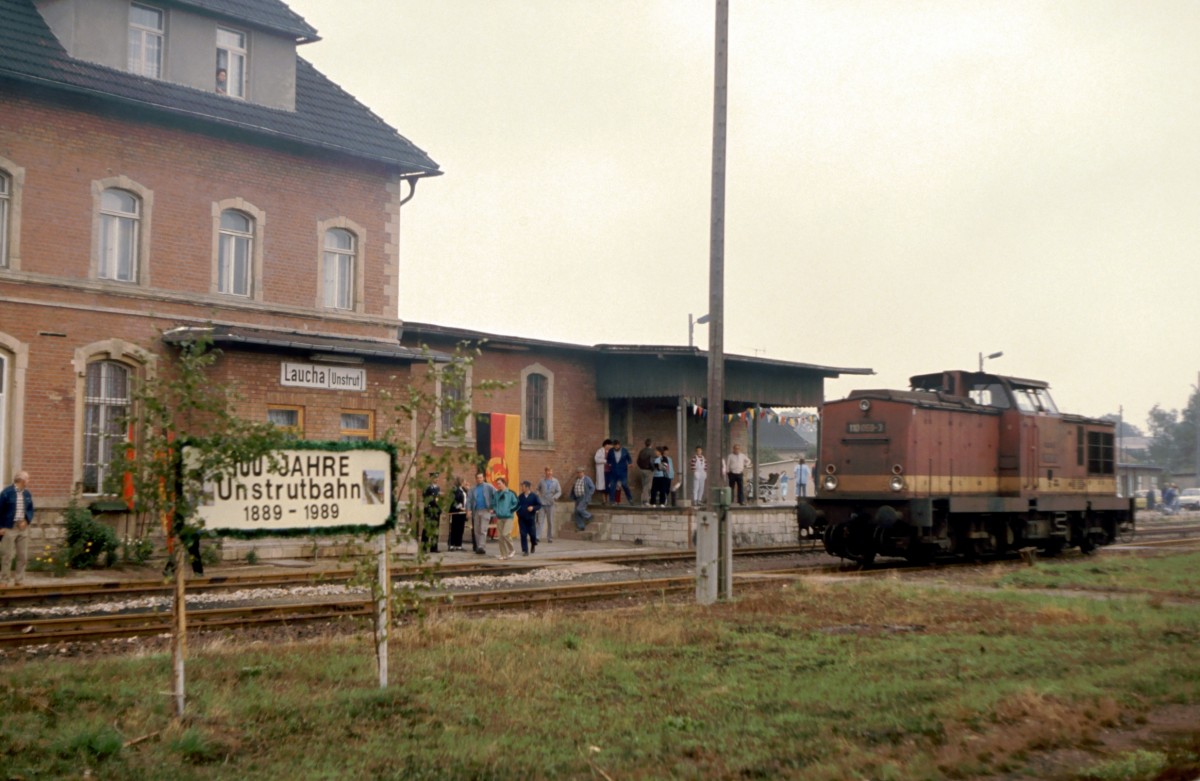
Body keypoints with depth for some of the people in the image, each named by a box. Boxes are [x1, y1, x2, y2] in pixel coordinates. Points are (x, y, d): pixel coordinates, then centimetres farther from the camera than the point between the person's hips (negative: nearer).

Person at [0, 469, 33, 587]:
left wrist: (26, 521, -4)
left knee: (23, 555, 6)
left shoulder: (27, 494, 8)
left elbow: (31, 509, 14)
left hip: (23, 528, 6)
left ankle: (19, 580, 14)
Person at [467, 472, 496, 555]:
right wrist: (469, 509, -11)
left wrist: (493, 507, -10)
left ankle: (480, 547, -17)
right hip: (476, 511, 4)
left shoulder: (488, 487, 1)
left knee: (483, 530, -12)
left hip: (485, 511, -4)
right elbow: (469, 499, 4)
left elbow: (496, 495, -7)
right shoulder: (473, 489, 13)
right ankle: (478, 547, 16)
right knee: (476, 530, 8)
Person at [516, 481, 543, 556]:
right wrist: (518, 512, -5)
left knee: (532, 533, 6)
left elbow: (539, 505, -4)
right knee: (523, 534, -3)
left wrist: (533, 508, -20)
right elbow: (517, 505, 11)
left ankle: (533, 545, 37)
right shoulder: (520, 496, 5)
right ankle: (525, 550, 1)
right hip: (521, 518, 2)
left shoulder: (534, 496, -4)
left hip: (531, 518, -2)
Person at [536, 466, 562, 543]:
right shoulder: (541, 481, 6)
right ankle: (537, 536, -12)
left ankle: (550, 537, 15)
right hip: (542, 503, -1)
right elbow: (537, 489, 16)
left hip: (550, 504, 1)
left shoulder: (555, 481, 4)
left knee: (550, 521, 6)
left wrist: (555, 497, -16)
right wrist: (538, 495, -4)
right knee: (540, 521, -9)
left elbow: (559, 491, 3)